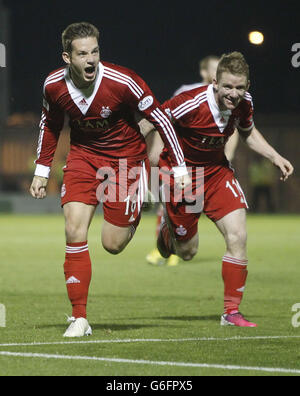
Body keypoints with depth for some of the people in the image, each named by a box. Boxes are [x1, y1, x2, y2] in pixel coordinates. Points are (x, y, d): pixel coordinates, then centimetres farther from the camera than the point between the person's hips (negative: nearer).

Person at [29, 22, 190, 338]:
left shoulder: (122, 82, -27)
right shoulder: (53, 86, -14)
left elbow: (160, 118, -16)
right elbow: (50, 125, 8)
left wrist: (179, 168, -13)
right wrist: (41, 172, 9)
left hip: (126, 158, -3)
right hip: (83, 155, 3)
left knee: (112, 244, -1)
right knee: (74, 231, -15)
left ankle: (137, 211, 36)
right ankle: (79, 320, -9)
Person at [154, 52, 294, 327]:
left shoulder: (244, 103, -12)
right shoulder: (192, 103, -31)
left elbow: (249, 133, 12)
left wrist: (275, 157, -1)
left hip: (217, 171, 4)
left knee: (238, 236, -14)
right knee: (187, 251, 8)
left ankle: (232, 312, -3)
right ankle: (169, 227, 46)